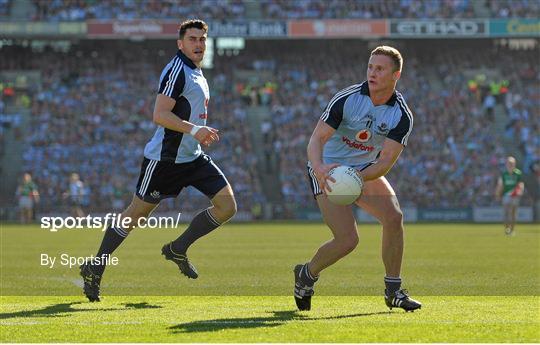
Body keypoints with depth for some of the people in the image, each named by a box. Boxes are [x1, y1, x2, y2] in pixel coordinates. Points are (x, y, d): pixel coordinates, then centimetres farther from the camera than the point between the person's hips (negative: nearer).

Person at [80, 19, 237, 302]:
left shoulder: (196, 72, 14)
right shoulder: (176, 70, -15)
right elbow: (160, 115, -24)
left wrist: (200, 132, 14)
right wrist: (194, 130, -30)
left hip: (192, 157, 9)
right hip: (164, 158, -9)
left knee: (227, 205, -2)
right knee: (136, 213, 0)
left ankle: (178, 249, 10)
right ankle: (95, 269, 12)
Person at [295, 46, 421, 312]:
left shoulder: (402, 115, -13)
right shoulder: (347, 98, -21)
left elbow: (386, 161, -20)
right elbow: (317, 138, -24)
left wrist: (357, 176, -38)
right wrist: (319, 167, -45)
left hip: (365, 169, 4)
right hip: (327, 170, -4)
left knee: (394, 217, -19)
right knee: (347, 239, -17)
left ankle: (393, 291, -2)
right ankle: (306, 275, 13)